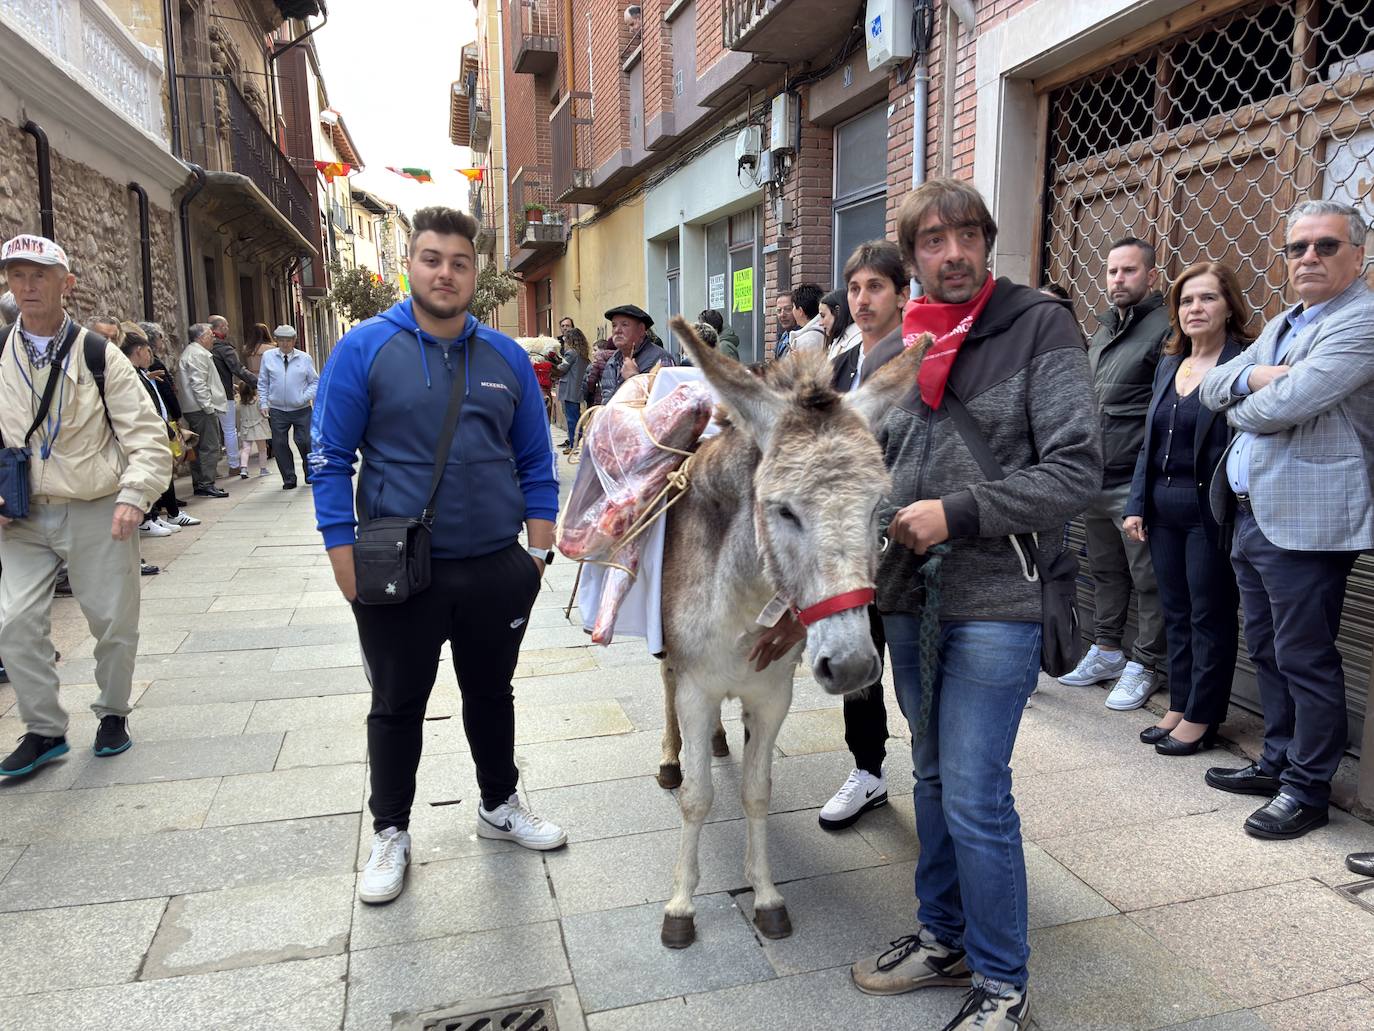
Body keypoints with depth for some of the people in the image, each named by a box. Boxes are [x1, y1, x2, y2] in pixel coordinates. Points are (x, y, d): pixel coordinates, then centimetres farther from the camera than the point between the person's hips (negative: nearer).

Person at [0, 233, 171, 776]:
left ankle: (112, 714, 28)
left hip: (98, 513, -2)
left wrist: (132, 497, -20)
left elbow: (148, 437, -7)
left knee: (113, 622, 6)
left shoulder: (99, 356, -4)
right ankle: (44, 730, 15)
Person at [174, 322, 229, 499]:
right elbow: (198, 383, -20)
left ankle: (199, 485, 18)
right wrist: (209, 406, -19)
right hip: (202, 409, -11)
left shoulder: (191, 352, 22)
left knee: (199, 447, 13)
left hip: (193, 409, 11)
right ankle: (206, 485, -8)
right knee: (210, 447, -9)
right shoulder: (198, 354, -12)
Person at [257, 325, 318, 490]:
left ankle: (311, 474, 21)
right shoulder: (268, 357, 5)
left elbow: (315, 382, 6)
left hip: (301, 410, -1)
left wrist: (306, 397, -9)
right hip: (277, 410, 2)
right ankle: (289, 480, 13)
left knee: (305, 442, -3)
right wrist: (263, 403, 3)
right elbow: (263, 383, 11)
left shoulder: (305, 358, 2)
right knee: (279, 444, 2)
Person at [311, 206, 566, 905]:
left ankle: (499, 806, 41)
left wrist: (539, 548, 2)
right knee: (397, 706, 14)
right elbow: (331, 459, -5)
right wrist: (345, 561, -10)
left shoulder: (507, 357, 3)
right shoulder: (365, 348, -6)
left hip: (497, 570, 3)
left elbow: (535, 461, 8)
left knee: (492, 694, 20)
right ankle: (390, 833, 33)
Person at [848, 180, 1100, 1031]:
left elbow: (1078, 469, -13)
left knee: (974, 795, -4)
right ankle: (942, 938, 37)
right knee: (934, 777, 18)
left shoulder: (1041, 327, -6)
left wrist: (958, 513, -18)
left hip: (995, 602, -6)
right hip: (911, 597, 6)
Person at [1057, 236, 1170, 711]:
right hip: (1096, 479, 8)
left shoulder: (1165, 329, -9)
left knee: (1148, 579, 3)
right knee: (1105, 572, 17)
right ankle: (1106, 651, 30)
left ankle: (1145, 665, 15)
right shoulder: (1101, 332, 17)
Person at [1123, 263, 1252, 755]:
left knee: (1210, 617, 5)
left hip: (1212, 510, -7)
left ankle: (1201, 718, 17)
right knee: (1176, 612, 15)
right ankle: (1178, 706, 27)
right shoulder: (1169, 364, 12)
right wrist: (1136, 505, 9)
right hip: (1164, 507, 7)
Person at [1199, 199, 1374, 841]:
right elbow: (1213, 388, 13)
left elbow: (1281, 407, -23)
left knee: (1305, 660, 1)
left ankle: (1308, 789, 15)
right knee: (1267, 650, 17)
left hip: (1304, 522, -9)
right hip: (1252, 513, 9)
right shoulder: (1281, 324, 18)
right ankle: (1279, 762, 32)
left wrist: (1240, 406, -1)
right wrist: (1249, 379, -9)